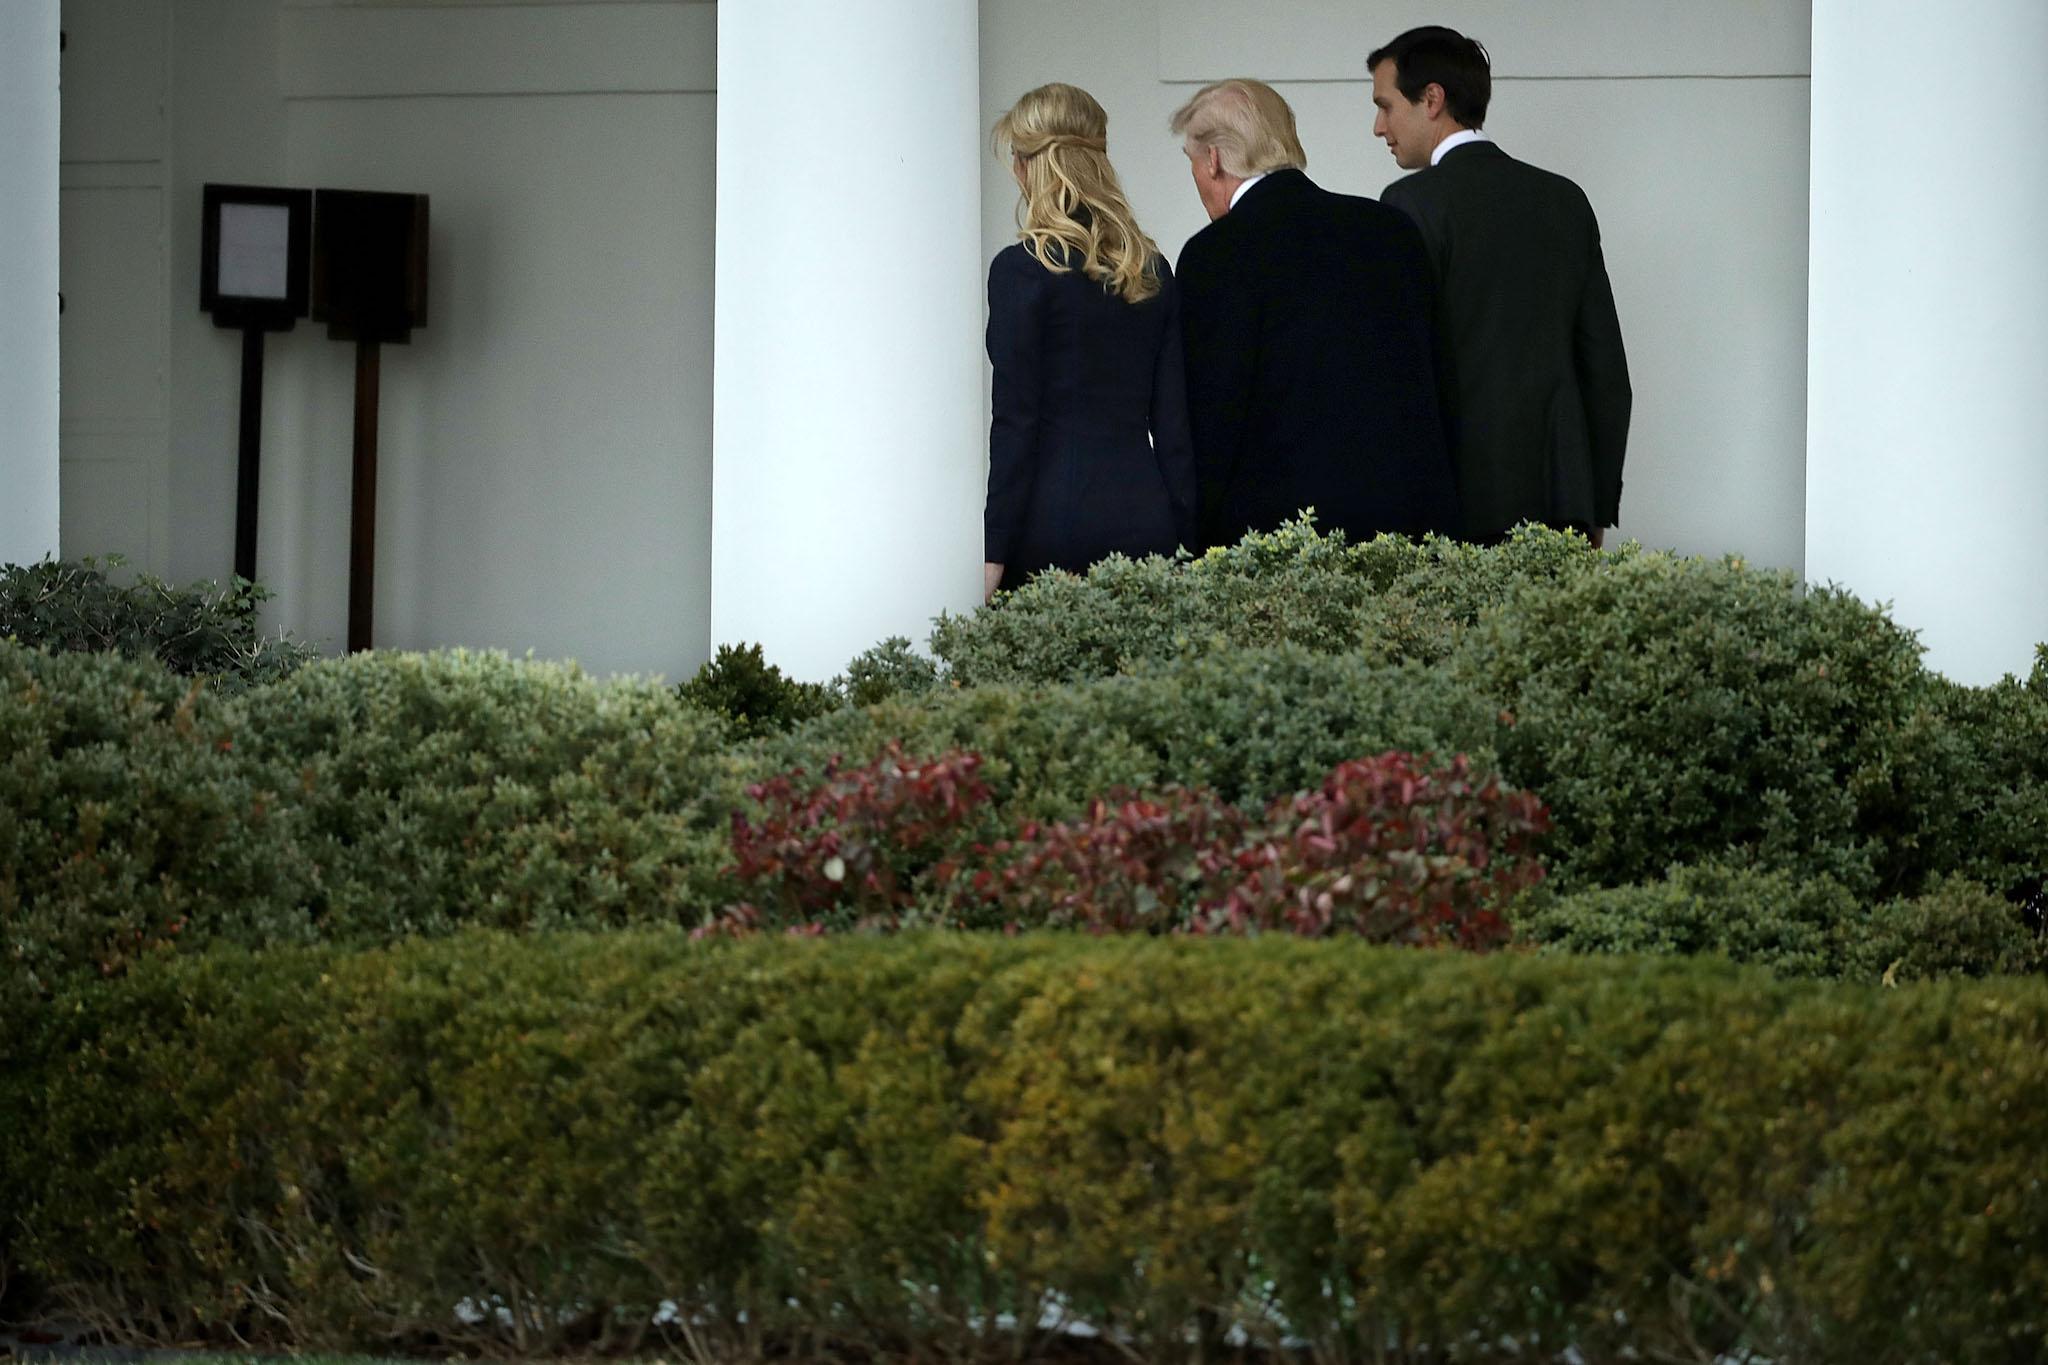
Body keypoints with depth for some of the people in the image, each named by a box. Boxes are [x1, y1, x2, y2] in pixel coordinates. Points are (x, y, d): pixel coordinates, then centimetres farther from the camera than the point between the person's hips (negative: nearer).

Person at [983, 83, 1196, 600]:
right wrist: (1184, 543, 14)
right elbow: (1174, 421, 11)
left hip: (1055, 518, -6)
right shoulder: (1153, 271, 10)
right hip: (1145, 514, 6)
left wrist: (993, 552, -9)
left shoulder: (1021, 269, -8)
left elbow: (1015, 419, -10)